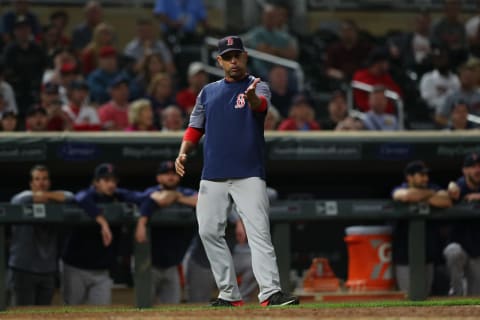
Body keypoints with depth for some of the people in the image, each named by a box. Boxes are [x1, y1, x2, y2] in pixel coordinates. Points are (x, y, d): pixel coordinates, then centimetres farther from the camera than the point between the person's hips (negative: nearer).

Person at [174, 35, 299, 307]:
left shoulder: (257, 87, 1)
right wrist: (183, 152, -2)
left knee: (259, 232, -14)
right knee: (209, 232, 1)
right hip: (213, 177, 5)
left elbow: (261, 104, -22)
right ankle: (229, 294, 9)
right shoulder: (208, 92, 16)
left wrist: (252, 98, -47)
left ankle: (271, 292, -23)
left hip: (249, 175, -5)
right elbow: (196, 127, 18)